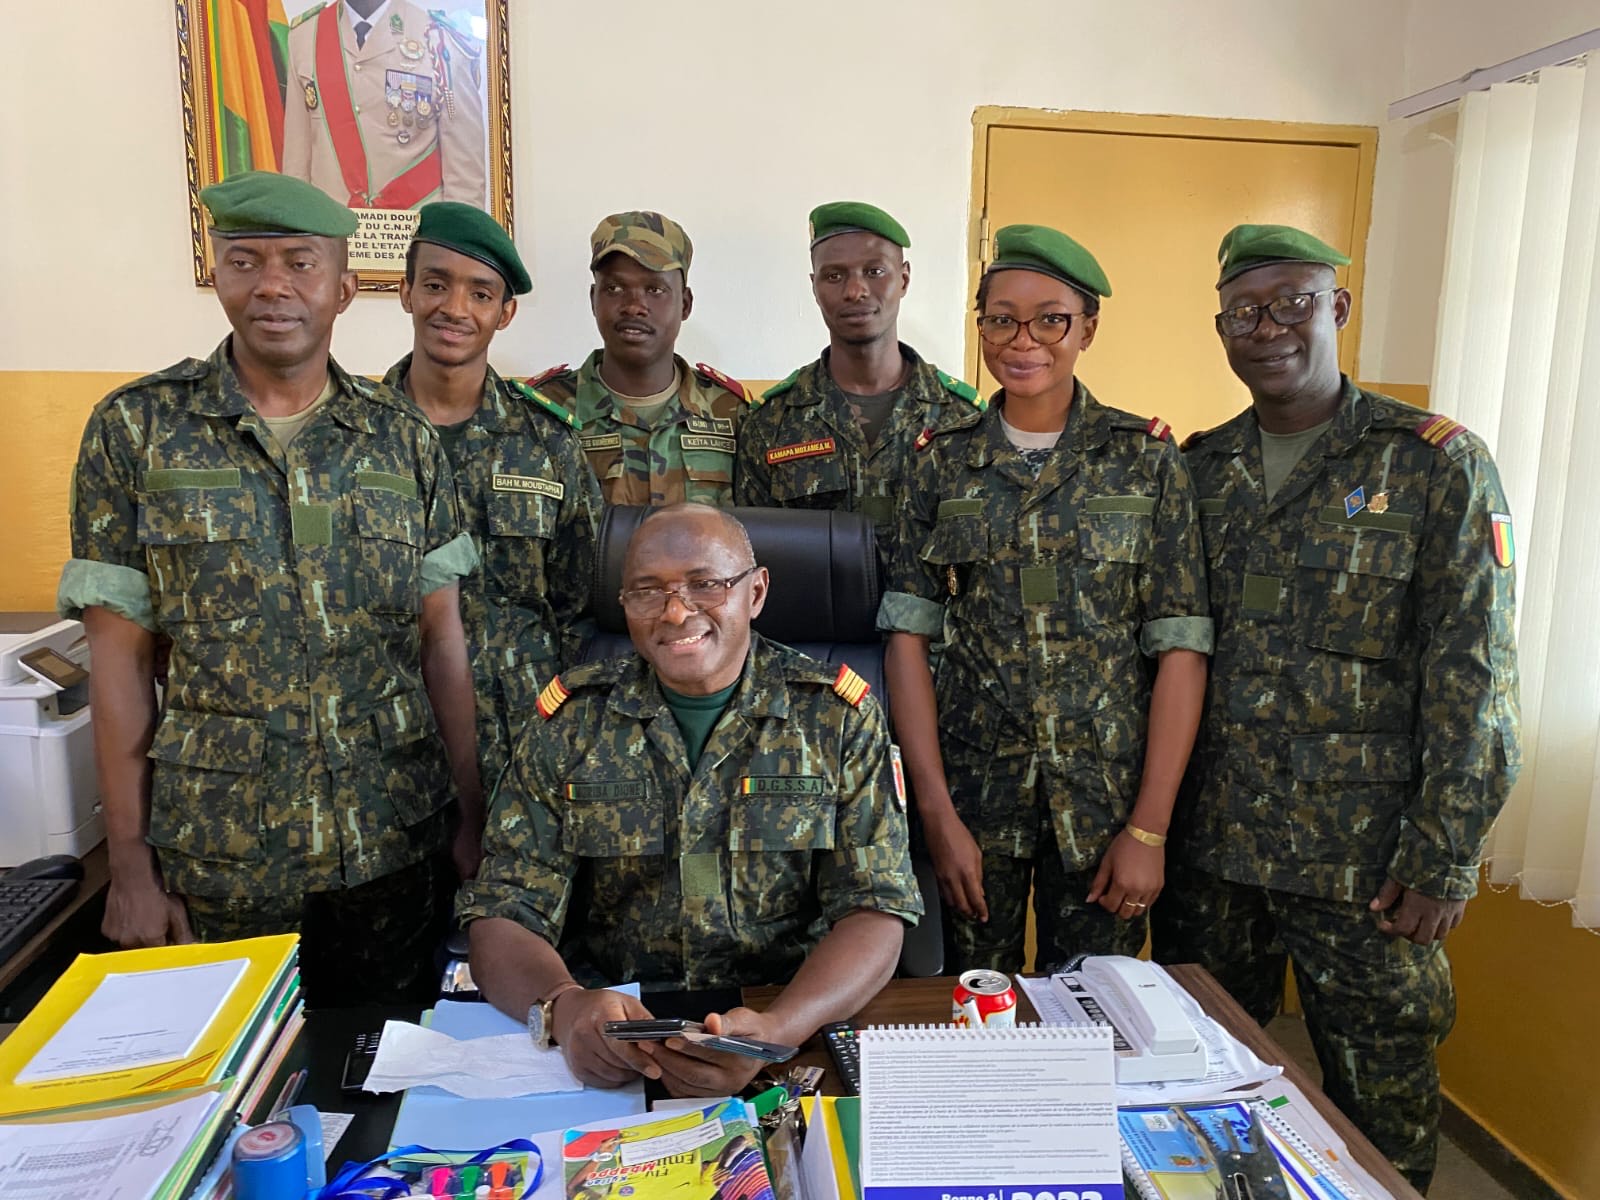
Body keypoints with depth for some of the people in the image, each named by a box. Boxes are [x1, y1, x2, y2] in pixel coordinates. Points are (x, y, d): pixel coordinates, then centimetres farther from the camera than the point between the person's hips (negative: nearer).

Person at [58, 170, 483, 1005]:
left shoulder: (403, 438, 1)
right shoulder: (135, 429, -3)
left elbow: (442, 638, 2)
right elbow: (119, 656, -2)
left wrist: (475, 820, 0)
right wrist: (130, 863, -3)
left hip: (394, 842, 1)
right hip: (217, 851, -1)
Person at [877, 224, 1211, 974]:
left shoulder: (1145, 458, -2)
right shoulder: (944, 466, 1)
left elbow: (1180, 647, -4)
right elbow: (908, 637, -2)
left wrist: (1149, 828, -9)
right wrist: (937, 814, -8)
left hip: (1105, 801, 0)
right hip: (972, 796, 1)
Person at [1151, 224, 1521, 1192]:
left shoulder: (1437, 463, -5)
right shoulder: (1199, 469, 7)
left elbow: (1473, 676, -8)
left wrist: (1444, 859, -11)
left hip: (1362, 858, -3)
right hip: (1207, 842, 4)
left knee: (1383, 1109, 11)